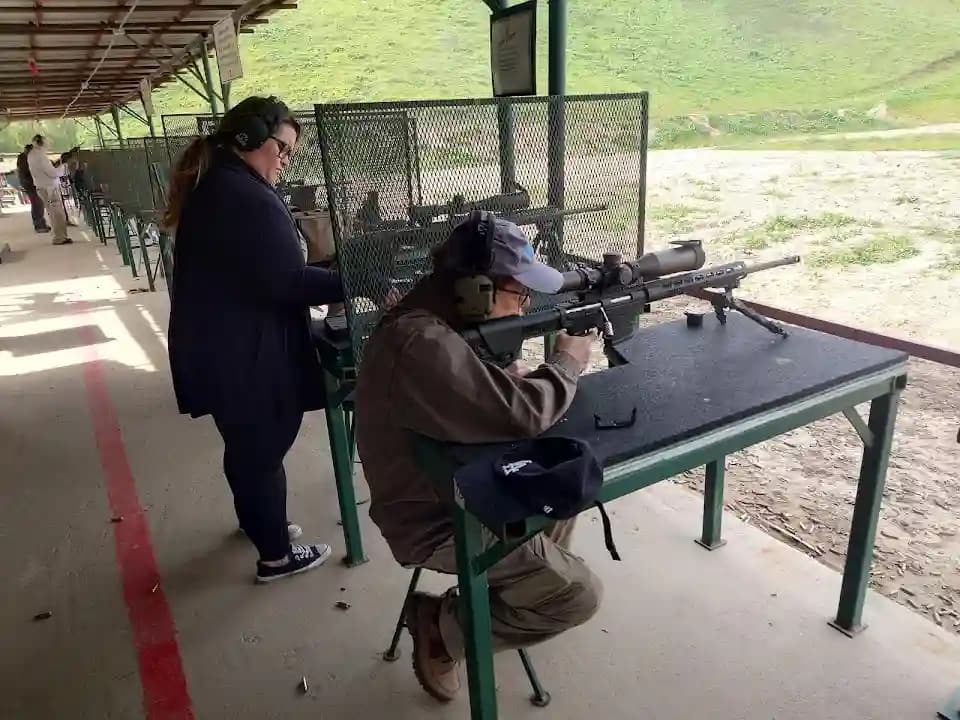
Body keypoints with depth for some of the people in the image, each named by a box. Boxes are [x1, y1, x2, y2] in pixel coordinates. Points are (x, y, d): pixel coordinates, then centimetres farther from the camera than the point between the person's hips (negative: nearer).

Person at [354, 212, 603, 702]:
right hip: (436, 520, -10)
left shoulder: (439, 318, -1)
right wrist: (567, 363, -17)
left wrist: (528, 376, -7)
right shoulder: (422, 344, -34)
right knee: (578, 595, -7)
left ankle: (529, 574, 29)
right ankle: (441, 625, 9)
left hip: (464, 482, 10)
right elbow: (517, 415, -35)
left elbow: (486, 388, 12)